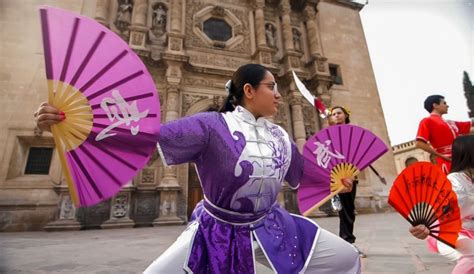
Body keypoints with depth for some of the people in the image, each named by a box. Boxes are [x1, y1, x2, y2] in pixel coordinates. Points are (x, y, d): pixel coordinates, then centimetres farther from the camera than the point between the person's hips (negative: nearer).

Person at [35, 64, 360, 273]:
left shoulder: (280, 136, 0)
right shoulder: (213, 127, -21)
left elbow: (302, 172, 17)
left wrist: (334, 180, 16)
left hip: (269, 228, 6)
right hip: (217, 231, -5)